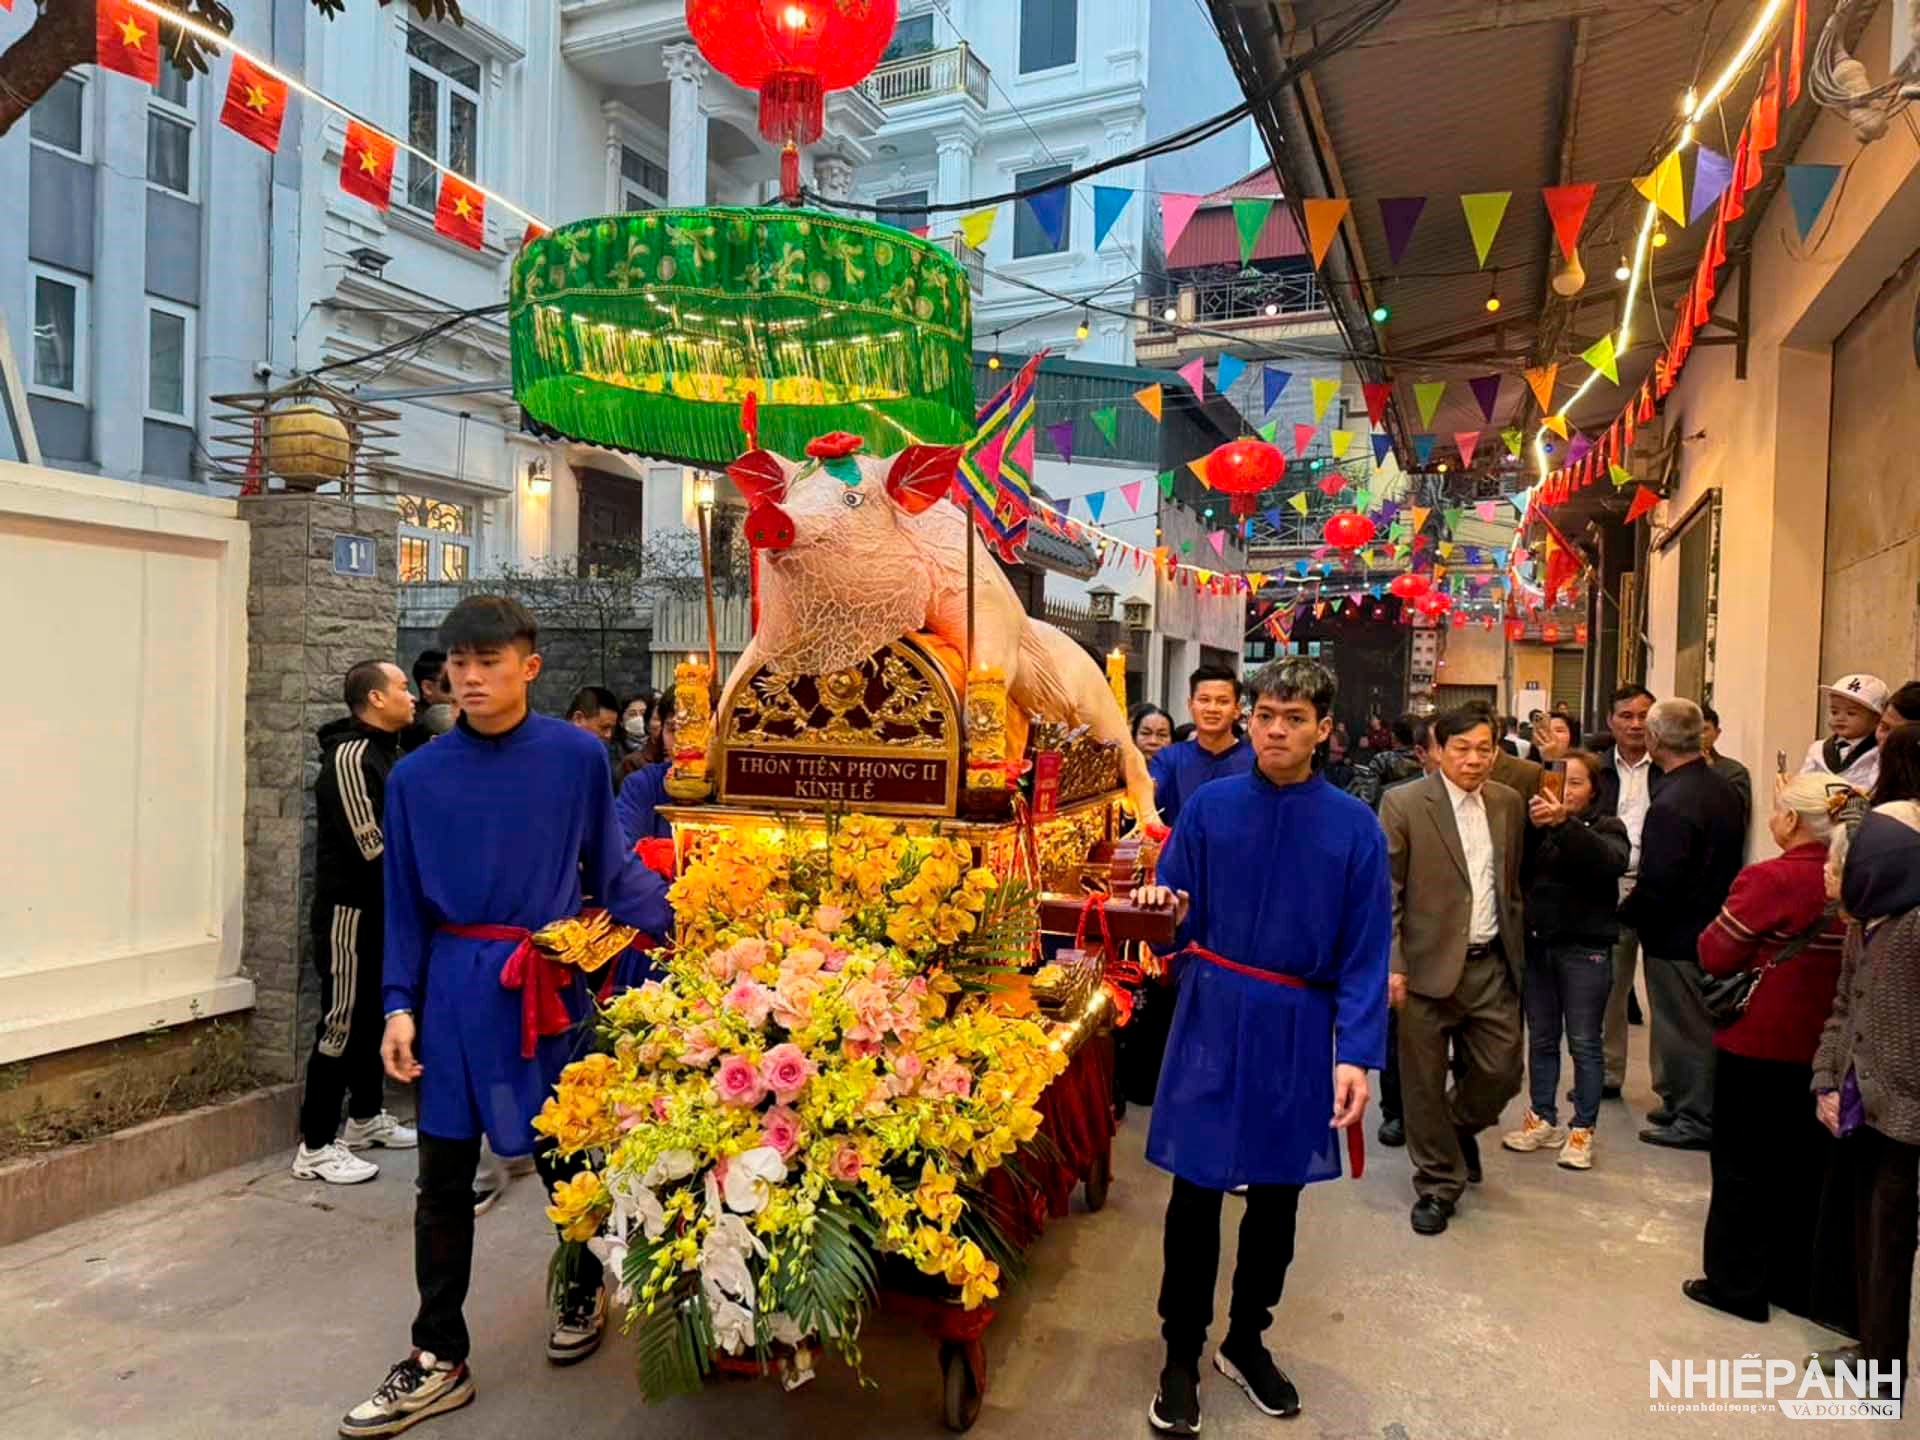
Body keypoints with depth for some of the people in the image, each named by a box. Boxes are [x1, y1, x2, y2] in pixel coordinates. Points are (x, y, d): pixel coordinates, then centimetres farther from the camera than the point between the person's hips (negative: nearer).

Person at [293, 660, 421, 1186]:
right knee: (341, 1023, -4)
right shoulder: (350, 754, -18)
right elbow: (371, 847, -22)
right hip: (349, 907, -9)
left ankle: (366, 1117, 31)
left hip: (380, 906, 9)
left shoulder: (384, 751, 14)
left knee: (373, 1013, 17)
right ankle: (315, 1146, 5)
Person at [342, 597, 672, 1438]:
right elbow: (405, 902, 5)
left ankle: (583, 1288, 42)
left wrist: (680, 931, -10)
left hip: (551, 981, -2)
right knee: (443, 1178, 9)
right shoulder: (417, 777, 0)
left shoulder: (577, 758, -7)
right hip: (456, 988, 2)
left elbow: (609, 868, -1)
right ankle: (439, 1360, 24)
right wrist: (399, 1004, 0)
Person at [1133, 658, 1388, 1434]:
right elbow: (1177, 917, 1)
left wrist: (1356, 1053, -13)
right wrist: (1161, 908, -22)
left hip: (1298, 1030, 1)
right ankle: (1181, 1357, 24)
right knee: (1196, 1189, 5)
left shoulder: (1354, 826, -5)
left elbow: (1364, 954, -5)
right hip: (1213, 1019, -1)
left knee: (1276, 1194, 15)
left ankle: (1245, 1342, 37)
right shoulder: (1209, 806, -4)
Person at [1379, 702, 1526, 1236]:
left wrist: (1517, 951, 16)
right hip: (1428, 966, -4)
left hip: (1491, 965, 4)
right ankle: (1438, 1184, 25)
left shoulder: (1508, 802, 6)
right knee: (1425, 1083, 5)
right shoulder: (1403, 804, -9)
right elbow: (1383, 892, -9)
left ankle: (1460, 1127, 40)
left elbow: (1512, 885, 16)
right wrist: (1390, 964, -14)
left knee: (1501, 1073, 8)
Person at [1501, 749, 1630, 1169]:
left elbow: (1612, 861, -23)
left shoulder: (1606, 827, 0)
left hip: (1584, 949, -3)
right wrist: (1532, 828, -26)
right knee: (1541, 1039, 12)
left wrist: (1564, 823, -37)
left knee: (1584, 1044, 5)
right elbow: (1514, 870, -10)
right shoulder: (1535, 825, 7)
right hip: (1536, 945, 3)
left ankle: (1582, 1131, 15)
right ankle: (1542, 1120, 24)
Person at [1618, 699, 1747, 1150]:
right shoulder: (1724, 788, 4)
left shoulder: (1671, 805, -26)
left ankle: (1694, 1119, 15)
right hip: (1713, 923, 9)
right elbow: (1729, 859, 14)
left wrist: (1625, 912, -11)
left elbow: (1657, 885, -28)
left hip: (1676, 935, -9)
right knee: (1700, 1024, 20)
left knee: (1684, 1027, 4)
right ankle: (1690, 1107, 33)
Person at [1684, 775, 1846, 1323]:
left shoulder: (1767, 880, -21)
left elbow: (1716, 956, -16)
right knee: (1805, 1165, 18)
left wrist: (1712, 930, 3)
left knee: (1744, 1166, 8)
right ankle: (1797, 1283, 31)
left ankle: (1737, 1283, 18)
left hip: (1759, 1043, -6)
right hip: (1823, 1048, 6)